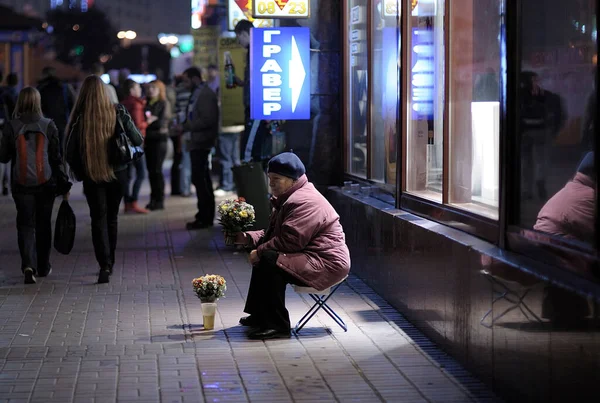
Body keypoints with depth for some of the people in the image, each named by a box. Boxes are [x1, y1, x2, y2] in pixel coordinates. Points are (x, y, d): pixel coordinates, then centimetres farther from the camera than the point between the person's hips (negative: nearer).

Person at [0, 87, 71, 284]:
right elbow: (57, 157, -1)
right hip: (46, 183, 1)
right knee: (43, 225, 15)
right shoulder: (48, 126, -4)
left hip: (22, 184, -1)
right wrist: (64, 184, 5)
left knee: (25, 224, 3)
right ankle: (43, 266, 24)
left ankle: (28, 264, -16)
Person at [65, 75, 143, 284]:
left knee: (99, 219, 4)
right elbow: (138, 141, -1)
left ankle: (105, 265, -12)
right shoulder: (118, 113, -6)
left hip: (92, 175, -2)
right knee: (112, 217, 18)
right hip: (117, 173, 2)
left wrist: (78, 172, 7)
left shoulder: (80, 119, -11)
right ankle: (109, 263, 27)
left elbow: (70, 152, -8)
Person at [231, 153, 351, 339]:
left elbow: (288, 241, -27)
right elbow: (273, 233, 19)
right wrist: (247, 238, 3)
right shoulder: (287, 199, 17)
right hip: (309, 256, 12)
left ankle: (277, 325, -22)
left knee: (268, 260, -26)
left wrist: (259, 251, -16)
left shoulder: (304, 202, -20)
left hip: (327, 264, -12)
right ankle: (259, 315, 21)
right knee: (262, 255, 17)